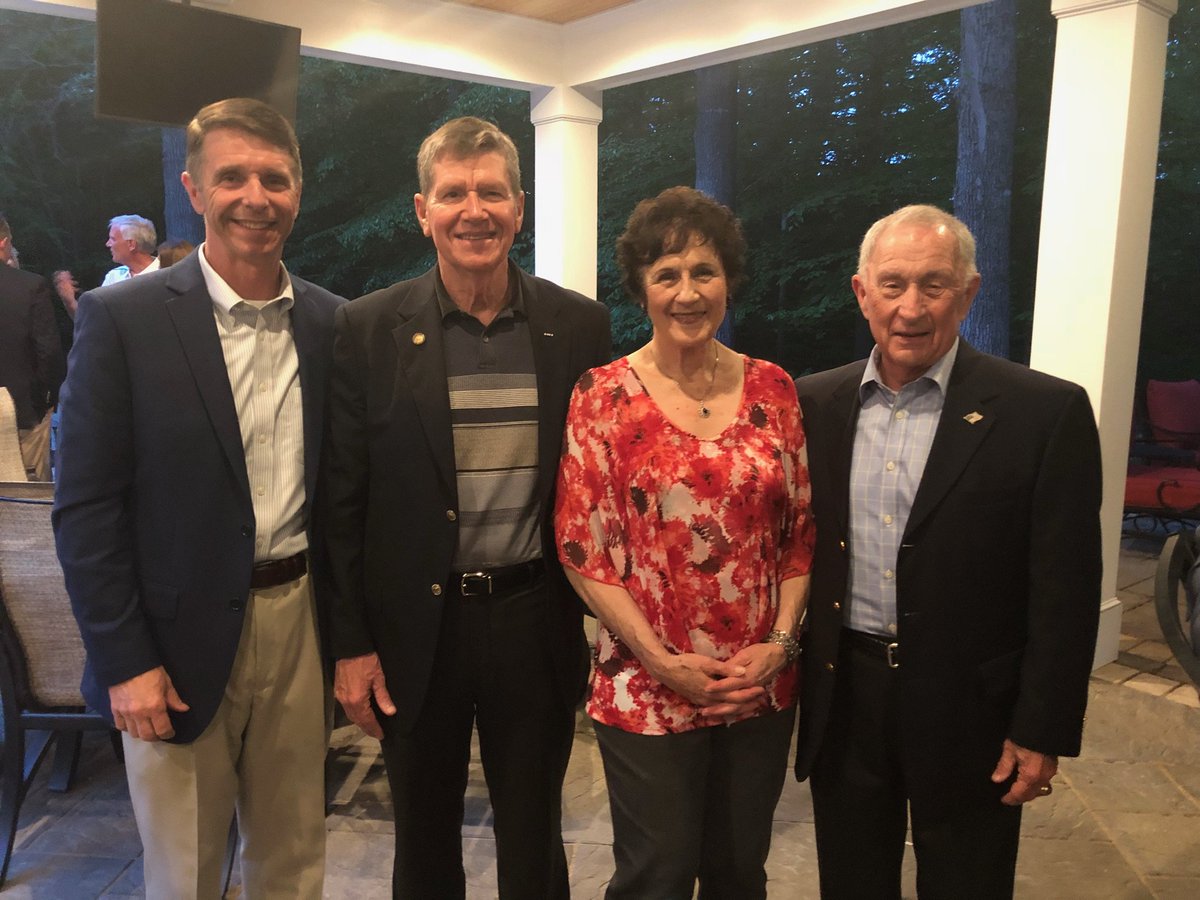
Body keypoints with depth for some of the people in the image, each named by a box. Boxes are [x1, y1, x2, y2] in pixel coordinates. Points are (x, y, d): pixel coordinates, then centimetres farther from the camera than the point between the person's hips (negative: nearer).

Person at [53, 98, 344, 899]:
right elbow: (86, 507, -8)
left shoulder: (332, 322, 2)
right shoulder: (122, 319, -8)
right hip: (179, 640, -3)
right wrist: (125, 661, -10)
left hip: (301, 626, 3)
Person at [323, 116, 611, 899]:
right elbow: (343, 498, -3)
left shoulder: (579, 325, -2)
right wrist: (350, 643, -4)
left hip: (537, 622, 1)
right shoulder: (370, 329, -5)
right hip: (417, 625, 0)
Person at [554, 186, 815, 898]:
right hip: (648, 691, -3)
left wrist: (780, 642, -6)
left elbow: (801, 531, 5)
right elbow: (583, 549, -8)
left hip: (763, 682, 3)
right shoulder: (606, 396, -7)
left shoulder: (772, 388, 1)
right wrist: (664, 662, -13)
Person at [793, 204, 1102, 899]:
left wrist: (1042, 732, -9)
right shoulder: (814, 404, 0)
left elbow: (1065, 589, -9)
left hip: (970, 710, -3)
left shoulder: (1047, 412, -11)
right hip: (841, 703, 3)